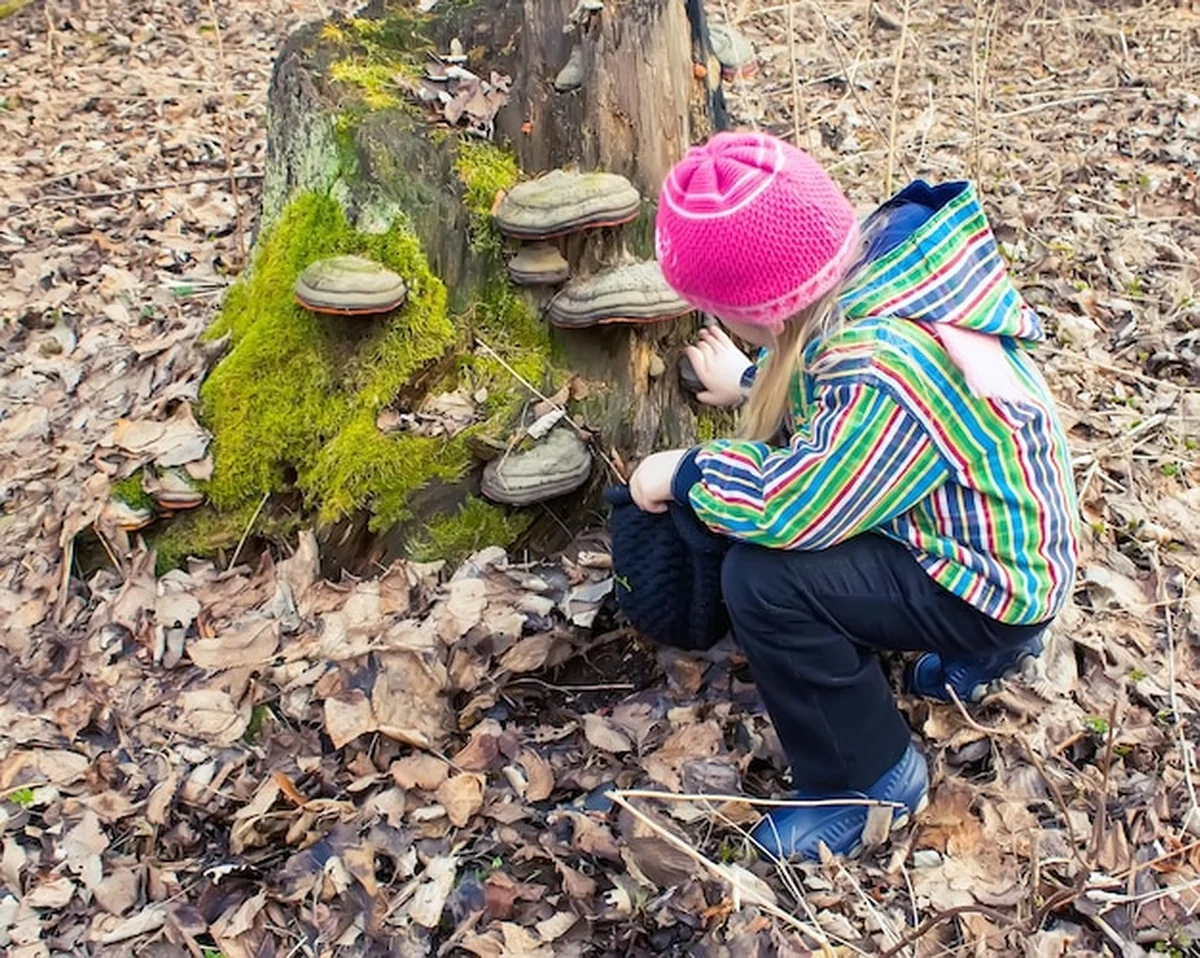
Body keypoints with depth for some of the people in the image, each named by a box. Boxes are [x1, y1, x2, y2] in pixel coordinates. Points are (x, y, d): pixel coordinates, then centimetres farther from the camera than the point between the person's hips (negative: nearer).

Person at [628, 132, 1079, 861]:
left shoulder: (887, 375, -36)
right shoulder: (869, 265, -9)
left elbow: (789, 503, -31)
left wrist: (684, 472, -14)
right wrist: (750, 380, 27)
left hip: (994, 580, -9)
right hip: (964, 517, 9)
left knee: (763, 580, -23)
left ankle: (871, 779, 0)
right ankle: (980, 646, 22)